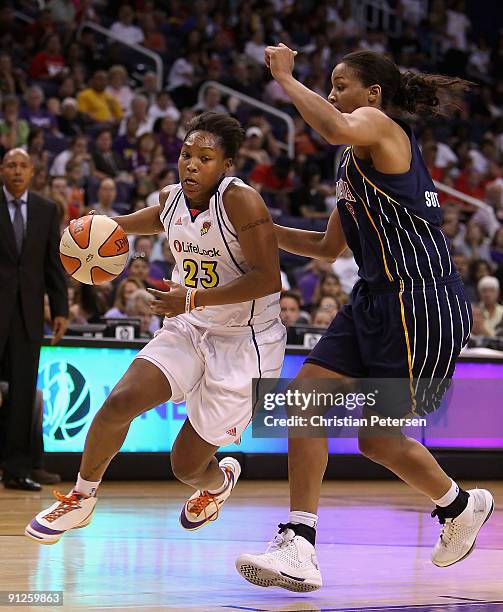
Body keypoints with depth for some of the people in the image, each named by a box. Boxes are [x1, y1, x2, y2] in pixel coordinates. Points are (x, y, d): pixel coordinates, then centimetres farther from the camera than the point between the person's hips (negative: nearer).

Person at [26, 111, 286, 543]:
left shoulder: (240, 200, -20)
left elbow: (269, 279, -25)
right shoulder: (171, 199, 1)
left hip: (243, 344, -6)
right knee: (121, 401, -19)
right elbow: (157, 219, 27)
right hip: (190, 330, 6)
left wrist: (194, 298, -31)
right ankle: (81, 500, 5)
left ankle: (220, 480, 40)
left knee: (187, 466, 0)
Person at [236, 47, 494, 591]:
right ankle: (298, 547, -2)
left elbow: (336, 129, -34)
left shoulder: (378, 126, -8)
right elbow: (328, 247, 29)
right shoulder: (357, 161, 21)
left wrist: (285, 77, -21)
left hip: (422, 304, -9)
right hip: (377, 301, 9)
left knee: (379, 438, 1)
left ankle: (459, 505, 28)